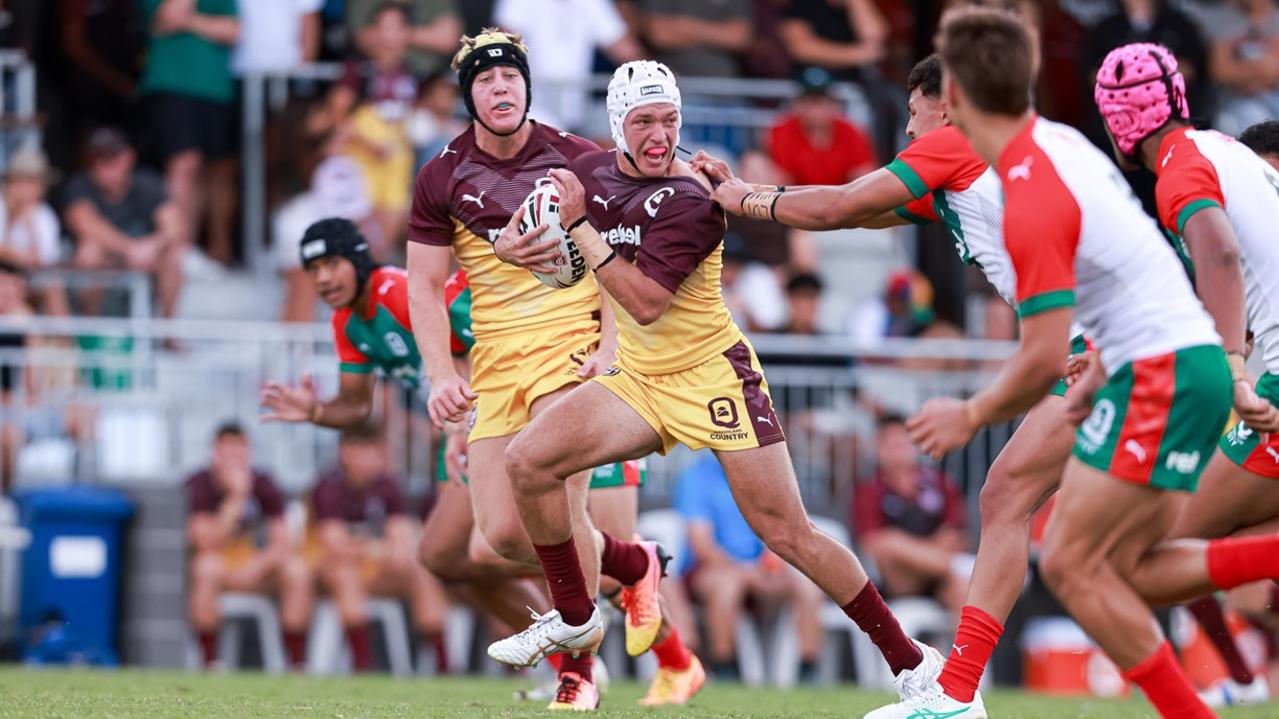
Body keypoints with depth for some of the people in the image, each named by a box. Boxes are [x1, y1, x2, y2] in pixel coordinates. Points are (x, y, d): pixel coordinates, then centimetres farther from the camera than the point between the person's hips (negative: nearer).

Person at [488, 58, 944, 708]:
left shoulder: (689, 202, -20)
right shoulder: (592, 172, 1)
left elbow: (646, 302, -29)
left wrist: (579, 227, -27)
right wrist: (523, 243, 3)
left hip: (712, 379, -6)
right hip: (637, 381, 6)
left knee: (786, 533, -10)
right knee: (527, 461, -12)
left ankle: (910, 660, 2)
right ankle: (574, 622, 7)